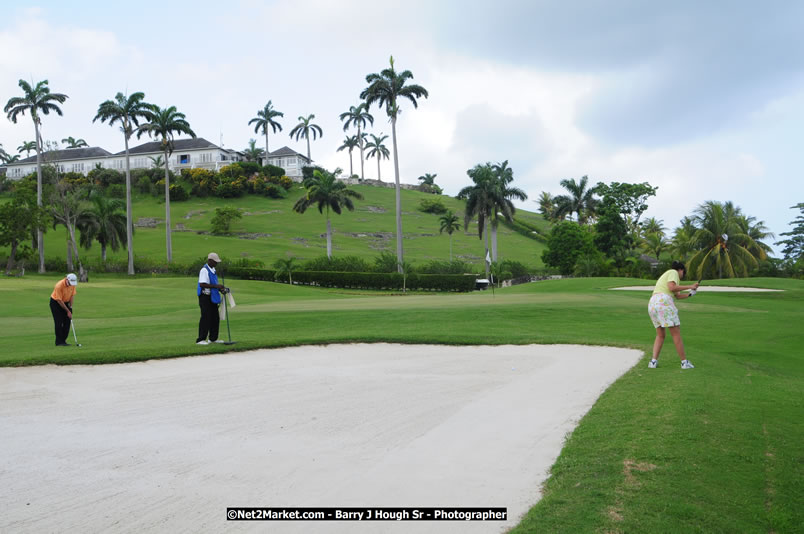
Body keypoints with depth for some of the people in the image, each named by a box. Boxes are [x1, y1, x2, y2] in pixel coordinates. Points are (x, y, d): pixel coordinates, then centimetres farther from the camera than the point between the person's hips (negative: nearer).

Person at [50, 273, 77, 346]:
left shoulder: (73, 284, -12)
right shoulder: (59, 285, -30)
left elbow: (72, 295, 1)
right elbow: (59, 300, -25)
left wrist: (70, 307, -6)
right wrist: (68, 311, -20)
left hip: (65, 302, 6)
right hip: (56, 302, -6)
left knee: (67, 322, 0)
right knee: (59, 323, -11)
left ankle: (63, 340, 7)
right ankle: (59, 342, -6)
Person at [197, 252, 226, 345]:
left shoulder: (213, 270, 14)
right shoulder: (204, 270, -16)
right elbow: (202, 284, -25)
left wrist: (220, 289, 9)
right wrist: (216, 286, -25)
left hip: (212, 297, 9)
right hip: (205, 297, -9)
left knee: (215, 318, 12)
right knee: (206, 318, -8)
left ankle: (213, 338, 22)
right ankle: (200, 340, -2)